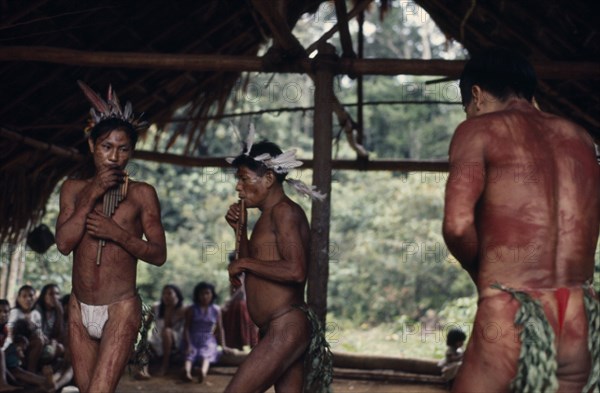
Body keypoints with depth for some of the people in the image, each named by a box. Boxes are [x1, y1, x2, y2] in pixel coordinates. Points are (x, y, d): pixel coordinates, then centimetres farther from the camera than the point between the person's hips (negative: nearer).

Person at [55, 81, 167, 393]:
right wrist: (92, 196, -13)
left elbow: (159, 255, -4)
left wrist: (119, 234, -18)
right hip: (79, 309, 4)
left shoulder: (142, 193, -3)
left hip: (120, 310, -4)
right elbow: (63, 243, -7)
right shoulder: (74, 188, 6)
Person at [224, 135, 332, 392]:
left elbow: (295, 271, -23)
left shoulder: (284, 210, -10)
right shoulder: (269, 217, 19)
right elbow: (254, 272, 25)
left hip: (286, 329, -10)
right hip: (281, 330, 10)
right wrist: (240, 229, 15)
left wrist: (244, 264, -13)